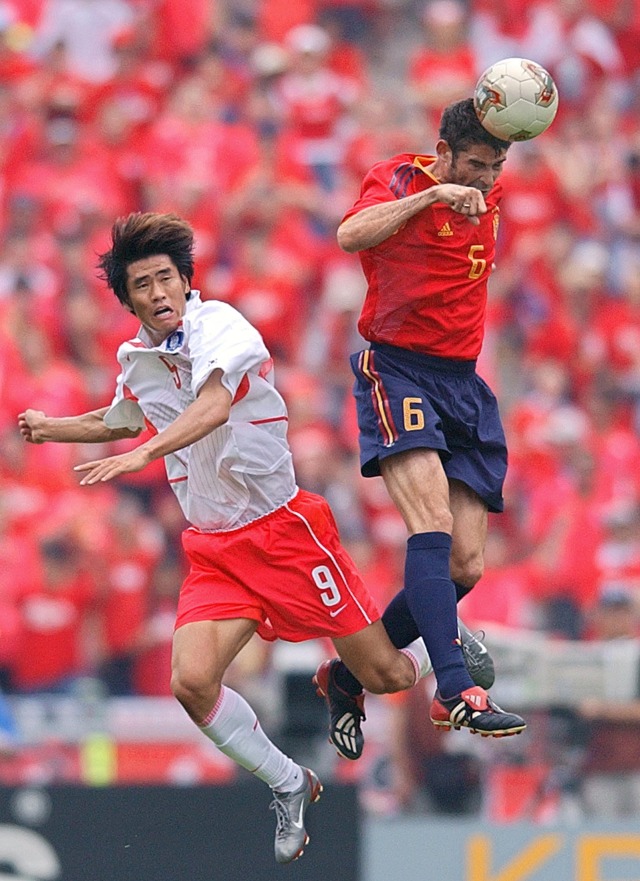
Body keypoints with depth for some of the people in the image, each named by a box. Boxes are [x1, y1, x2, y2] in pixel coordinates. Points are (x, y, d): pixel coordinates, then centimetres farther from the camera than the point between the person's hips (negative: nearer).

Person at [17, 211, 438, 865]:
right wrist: (52, 428, 20)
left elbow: (213, 405, -37)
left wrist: (143, 454, -50)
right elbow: (122, 421, 31)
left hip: (284, 528, -5)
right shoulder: (136, 359, 5)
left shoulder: (218, 325, -16)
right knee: (192, 683, -18)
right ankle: (289, 787, 5)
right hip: (212, 549, 5)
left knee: (386, 675, -2)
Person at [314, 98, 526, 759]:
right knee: (432, 525, -27)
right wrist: (432, 194, -32)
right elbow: (351, 236, -28)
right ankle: (455, 690, -38)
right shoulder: (399, 181, -5)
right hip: (397, 372, -7)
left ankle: (347, 674, 15)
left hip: (463, 382, 7)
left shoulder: (489, 197, 14)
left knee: (465, 566, -3)